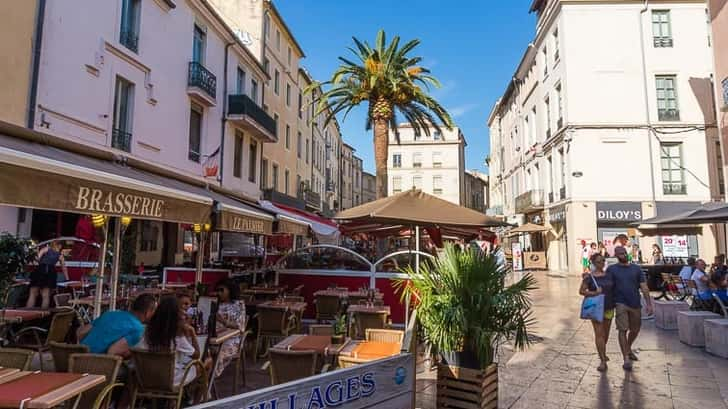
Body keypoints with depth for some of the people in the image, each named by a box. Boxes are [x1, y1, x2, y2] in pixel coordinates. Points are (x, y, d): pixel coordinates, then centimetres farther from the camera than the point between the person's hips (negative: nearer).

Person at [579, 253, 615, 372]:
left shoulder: (609, 275, 4)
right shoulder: (589, 277, -7)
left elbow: (615, 288, 15)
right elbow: (581, 291, -8)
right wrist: (594, 293, -21)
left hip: (609, 308, 4)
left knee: (606, 332, 16)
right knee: (599, 333, -7)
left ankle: (603, 352, 40)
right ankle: (602, 361, -4)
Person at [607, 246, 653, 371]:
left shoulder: (636, 268, 6)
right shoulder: (611, 269, 0)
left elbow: (644, 288, 5)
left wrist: (649, 304, -1)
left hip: (635, 304, 4)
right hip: (621, 304, -3)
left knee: (635, 330, 15)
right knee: (622, 330, -8)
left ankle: (628, 349, 41)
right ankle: (626, 359, -3)